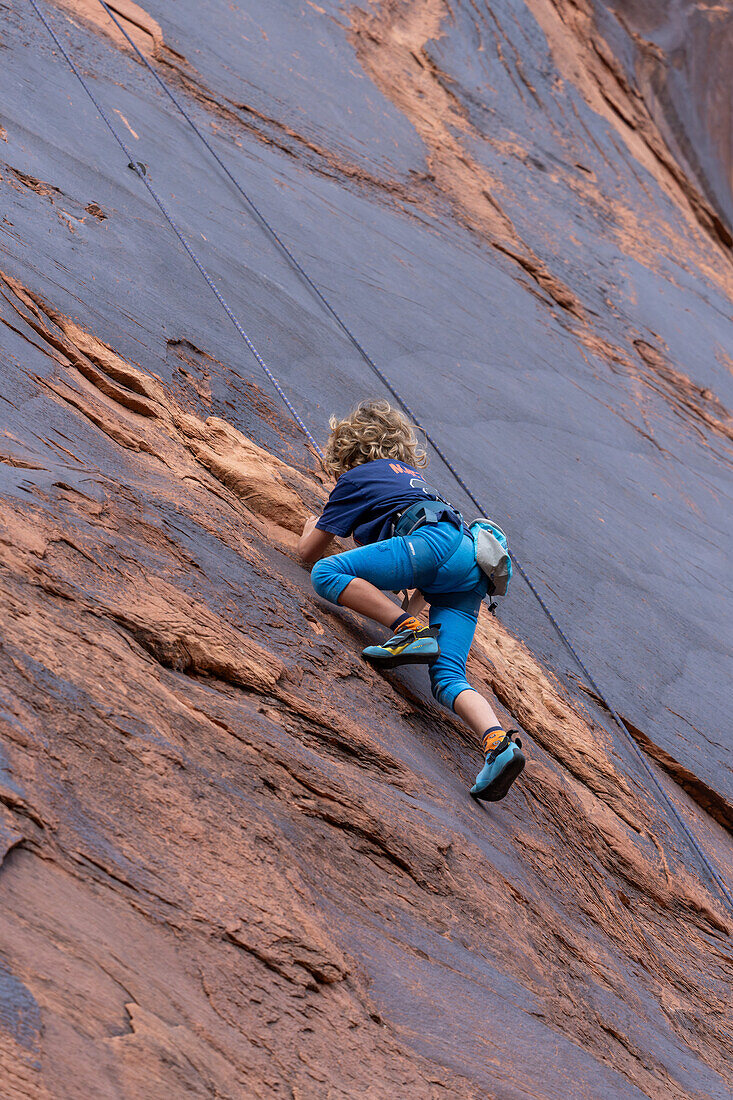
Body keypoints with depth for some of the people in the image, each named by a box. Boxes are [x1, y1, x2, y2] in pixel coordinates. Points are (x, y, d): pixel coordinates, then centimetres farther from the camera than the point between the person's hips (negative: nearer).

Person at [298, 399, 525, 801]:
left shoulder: (354, 479, 18)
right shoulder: (411, 474, 38)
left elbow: (309, 551, 23)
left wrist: (313, 527, 45)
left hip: (433, 542, -7)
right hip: (472, 574, 7)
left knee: (326, 574, -11)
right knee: (448, 678, -5)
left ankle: (410, 631, -23)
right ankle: (498, 743, -30)